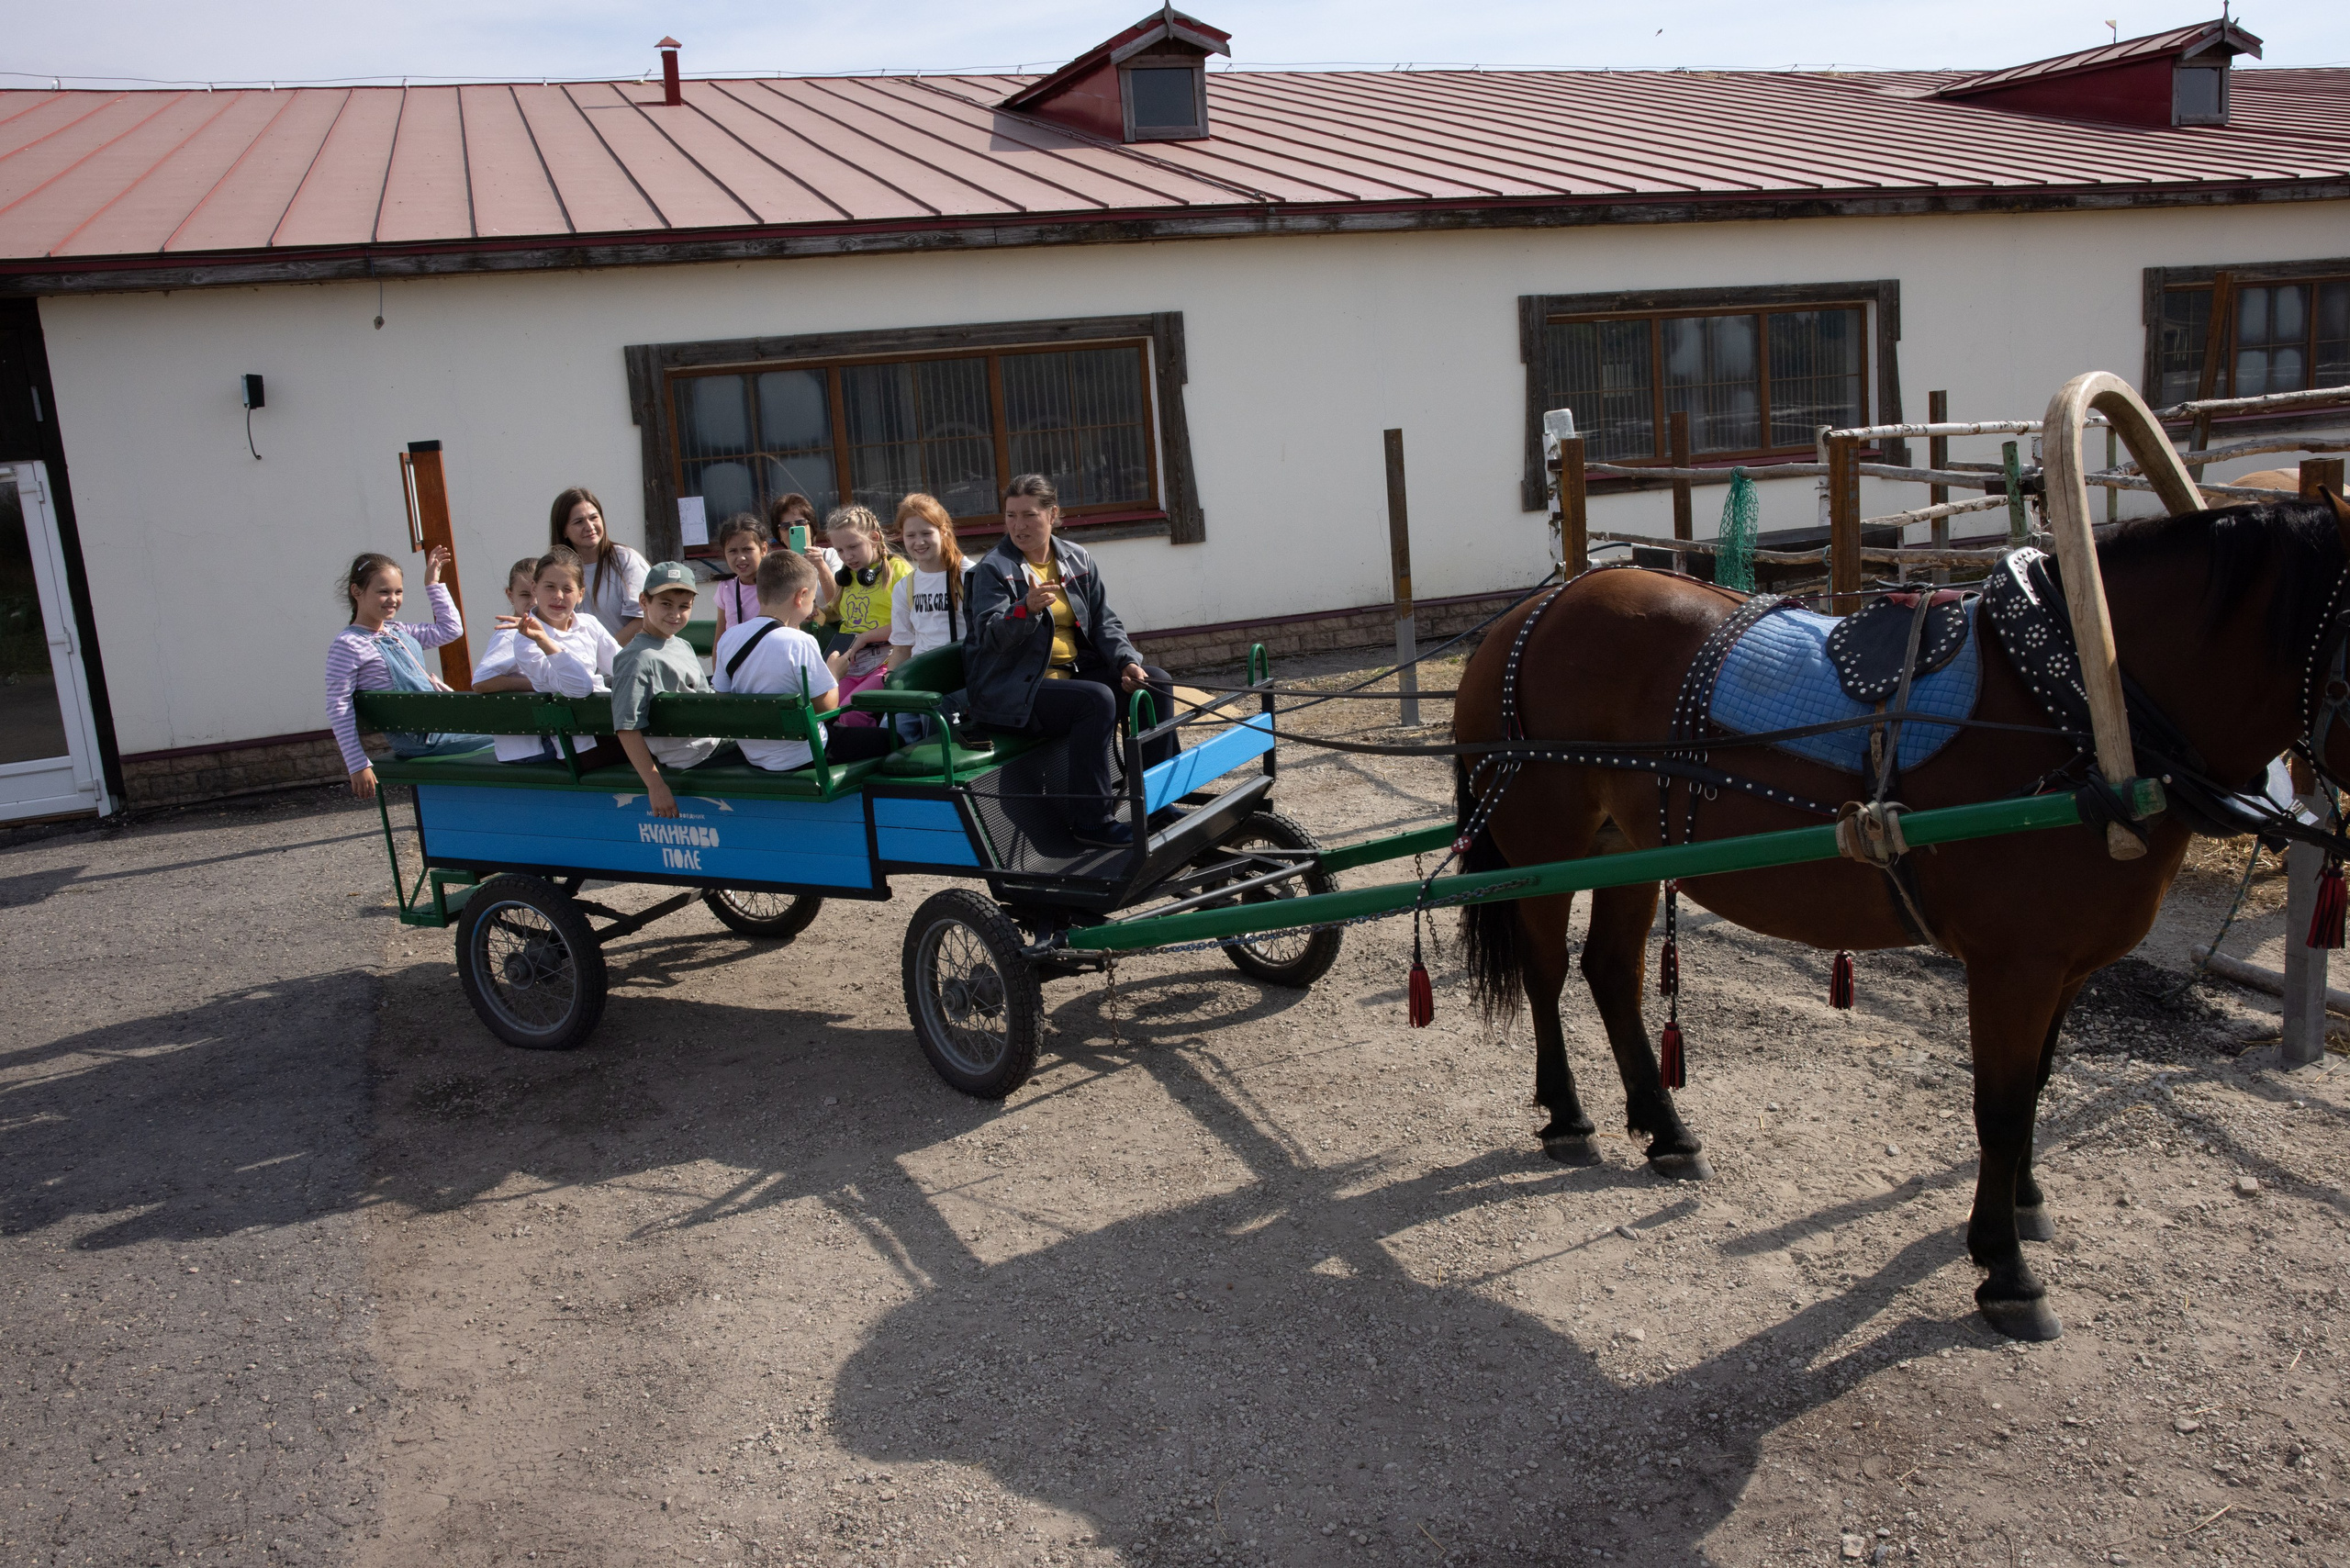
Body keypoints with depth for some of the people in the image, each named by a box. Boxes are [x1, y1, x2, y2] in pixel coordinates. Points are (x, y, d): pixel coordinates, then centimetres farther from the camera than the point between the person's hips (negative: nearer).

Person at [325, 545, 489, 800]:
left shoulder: (399, 632, 15)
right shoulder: (348, 645, -9)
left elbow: (451, 628, 24)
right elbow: (338, 709, -12)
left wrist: (433, 584, 20)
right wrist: (358, 765, -16)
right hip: (418, 741, -8)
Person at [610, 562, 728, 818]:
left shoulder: (683, 646, 12)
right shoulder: (637, 658, -16)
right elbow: (626, 729, -21)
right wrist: (655, 786, -24)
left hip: (715, 740, 9)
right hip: (689, 760, -9)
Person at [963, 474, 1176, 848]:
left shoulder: (1077, 560, 10)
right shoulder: (992, 569, -6)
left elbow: (1103, 622, 9)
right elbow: (990, 637, -19)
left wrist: (1127, 662, -9)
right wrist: (1027, 609, -37)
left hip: (1073, 670, 7)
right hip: (1010, 689, -7)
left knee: (1158, 684, -5)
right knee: (1097, 699, -31)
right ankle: (1090, 821, -25)